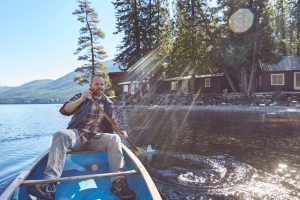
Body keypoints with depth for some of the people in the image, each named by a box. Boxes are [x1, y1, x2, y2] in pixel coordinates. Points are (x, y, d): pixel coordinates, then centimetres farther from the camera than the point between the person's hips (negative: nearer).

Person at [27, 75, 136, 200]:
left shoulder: (108, 103, 18)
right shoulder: (81, 96, 12)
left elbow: (111, 124, 19)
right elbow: (64, 111, -2)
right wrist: (81, 100, -15)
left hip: (97, 138, 1)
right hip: (77, 135, -1)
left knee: (114, 139, -29)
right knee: (60, 135, -33)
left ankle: (118, 182, -36)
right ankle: (50, 182, -42)